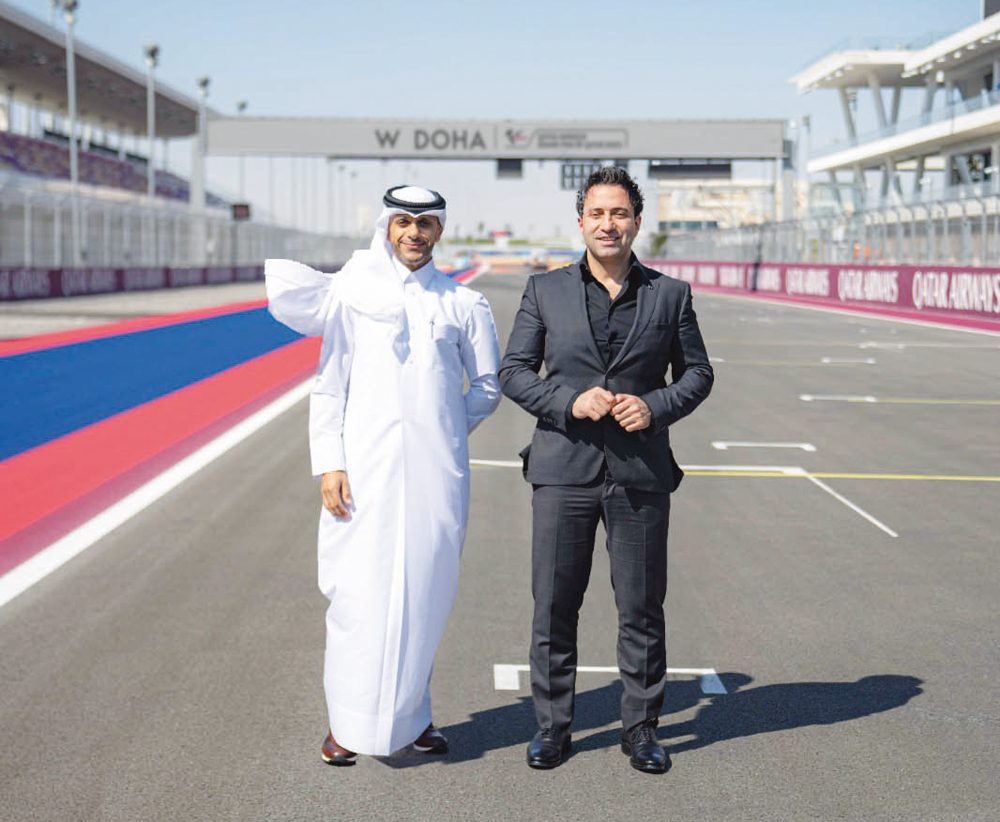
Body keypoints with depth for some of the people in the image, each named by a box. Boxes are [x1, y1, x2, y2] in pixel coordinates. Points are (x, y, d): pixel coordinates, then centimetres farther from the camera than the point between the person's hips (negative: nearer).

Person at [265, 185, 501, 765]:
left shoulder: (464, 304, 8)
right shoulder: (351, 294, 8)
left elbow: (488, 385, 16)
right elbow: (329, 388, 6)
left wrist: (445, 431, 8)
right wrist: (329, 463, -3)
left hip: (435, 472, 1)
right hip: (364, 470, -1)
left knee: (424, 594, 5)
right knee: (359, 593, -3)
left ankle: (413, 714, 19)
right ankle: (349, 722, 9)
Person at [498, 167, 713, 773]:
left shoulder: (670, 295, 7)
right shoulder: (545, 291, 6)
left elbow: (698, 373, 10)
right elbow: (514, 371, 5)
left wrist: (656, 406, -9)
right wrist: (569, 401, -12)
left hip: (641, 472, 0)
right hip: (564, 469, 0)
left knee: (642, 608, 6)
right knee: (554, 606, 4)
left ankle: (641, 728, 20)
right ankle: (553, 727, 17)